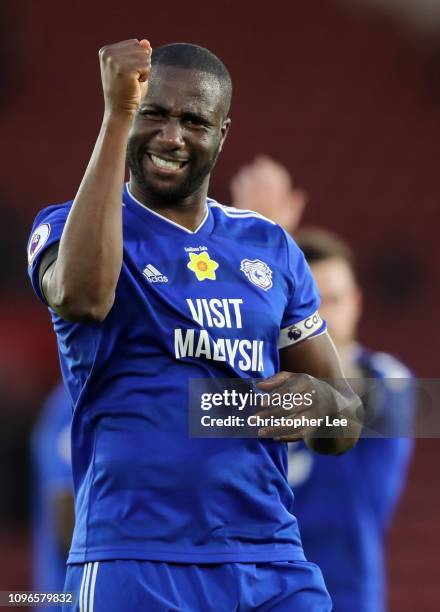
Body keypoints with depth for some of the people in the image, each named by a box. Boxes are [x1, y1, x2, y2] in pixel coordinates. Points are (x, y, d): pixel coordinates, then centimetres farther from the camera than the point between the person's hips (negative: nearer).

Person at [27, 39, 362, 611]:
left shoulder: (270, 248, 14)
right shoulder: (67, 225, 1)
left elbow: (346, 427, 19)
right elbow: (83, 296, -25)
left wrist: (320, 404, -6)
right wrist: (117, 116, -25)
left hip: (274, 563, 4)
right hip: (136, 563, -4)